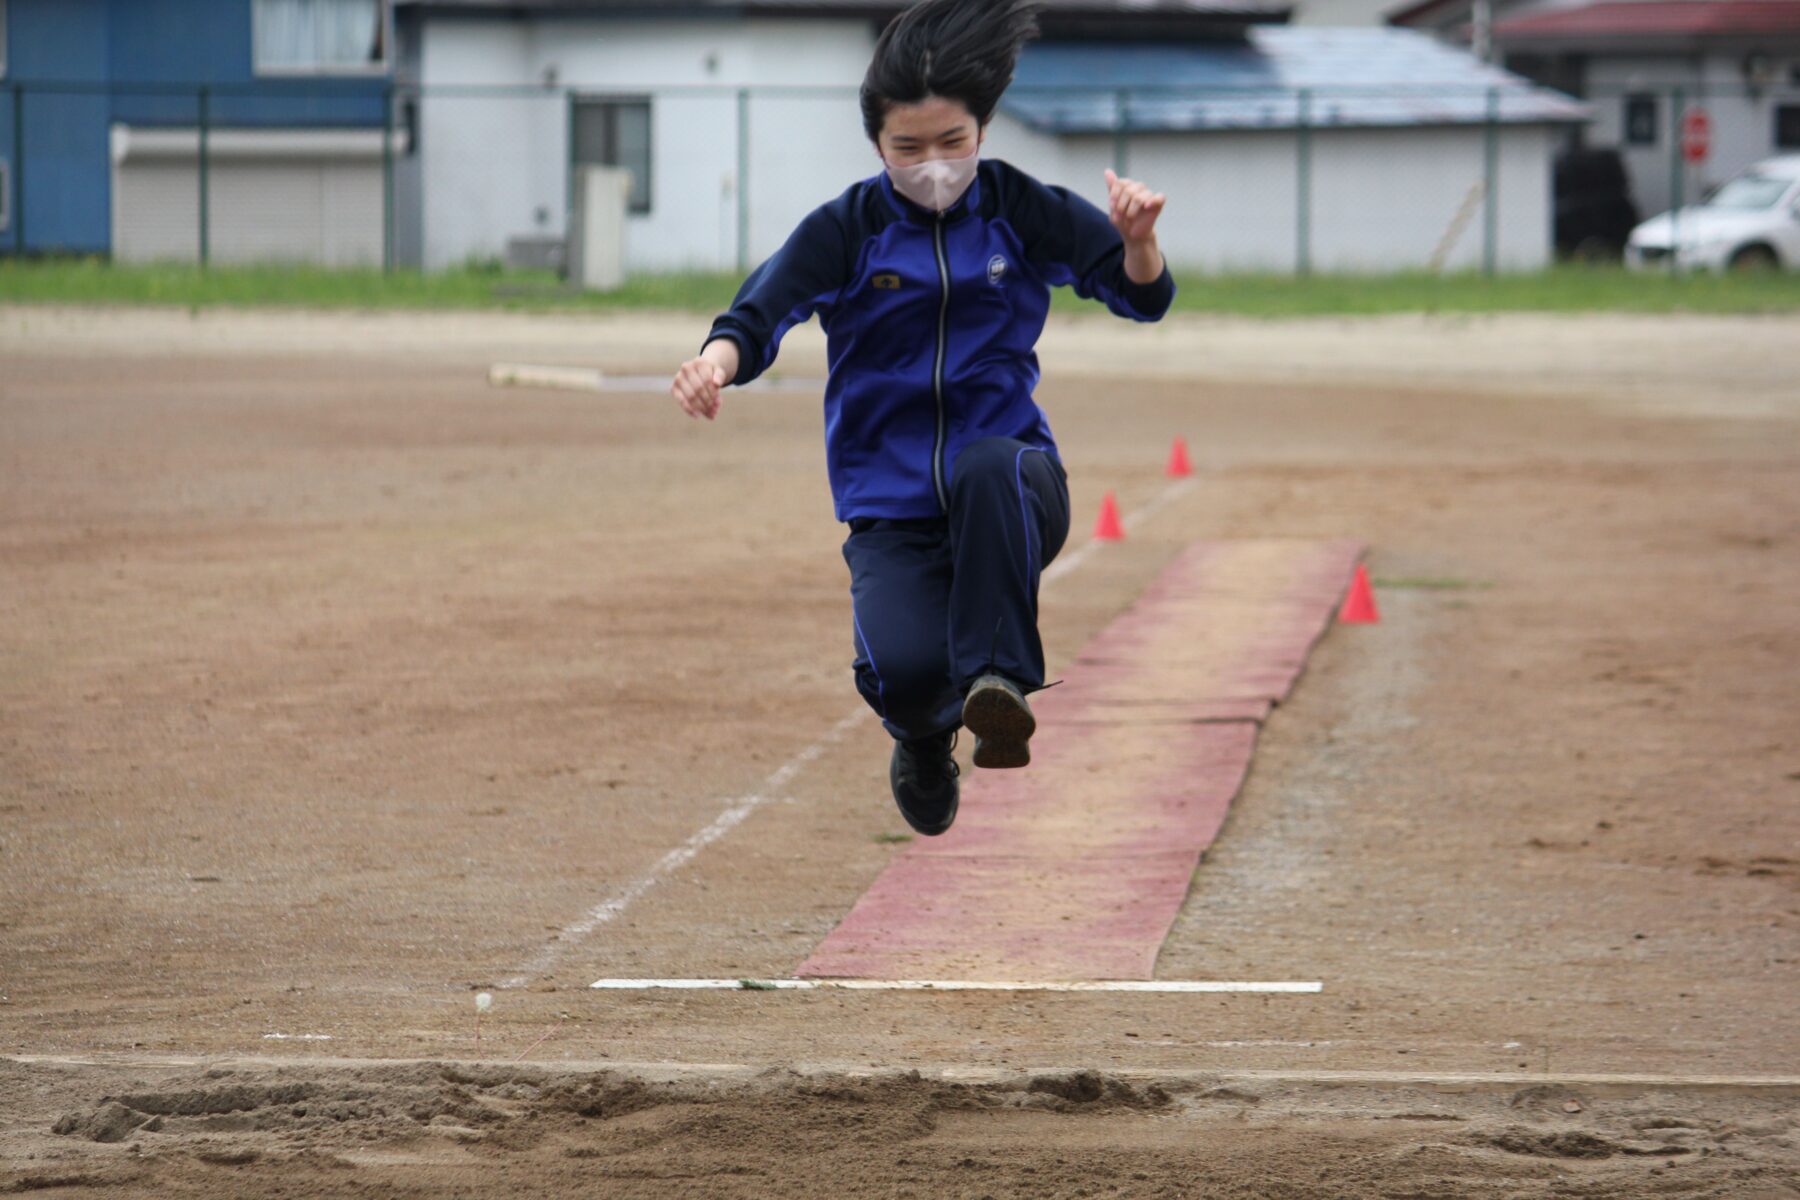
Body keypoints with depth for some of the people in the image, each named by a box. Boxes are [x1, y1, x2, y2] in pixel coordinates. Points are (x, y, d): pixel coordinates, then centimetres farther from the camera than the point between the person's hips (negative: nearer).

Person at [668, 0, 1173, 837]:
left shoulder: (1022, 213, 3)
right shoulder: (845, 231, 0)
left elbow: (1142, 296, -3)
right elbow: (761, 313, -14)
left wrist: (1138, 240, -27)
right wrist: (717, 359, -38)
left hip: (1010, 481, 0)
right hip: (891, 509, 0)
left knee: (988, 466, -38)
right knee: (903, 669, -27)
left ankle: (998, 682, -33)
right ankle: (926, 732, 11)